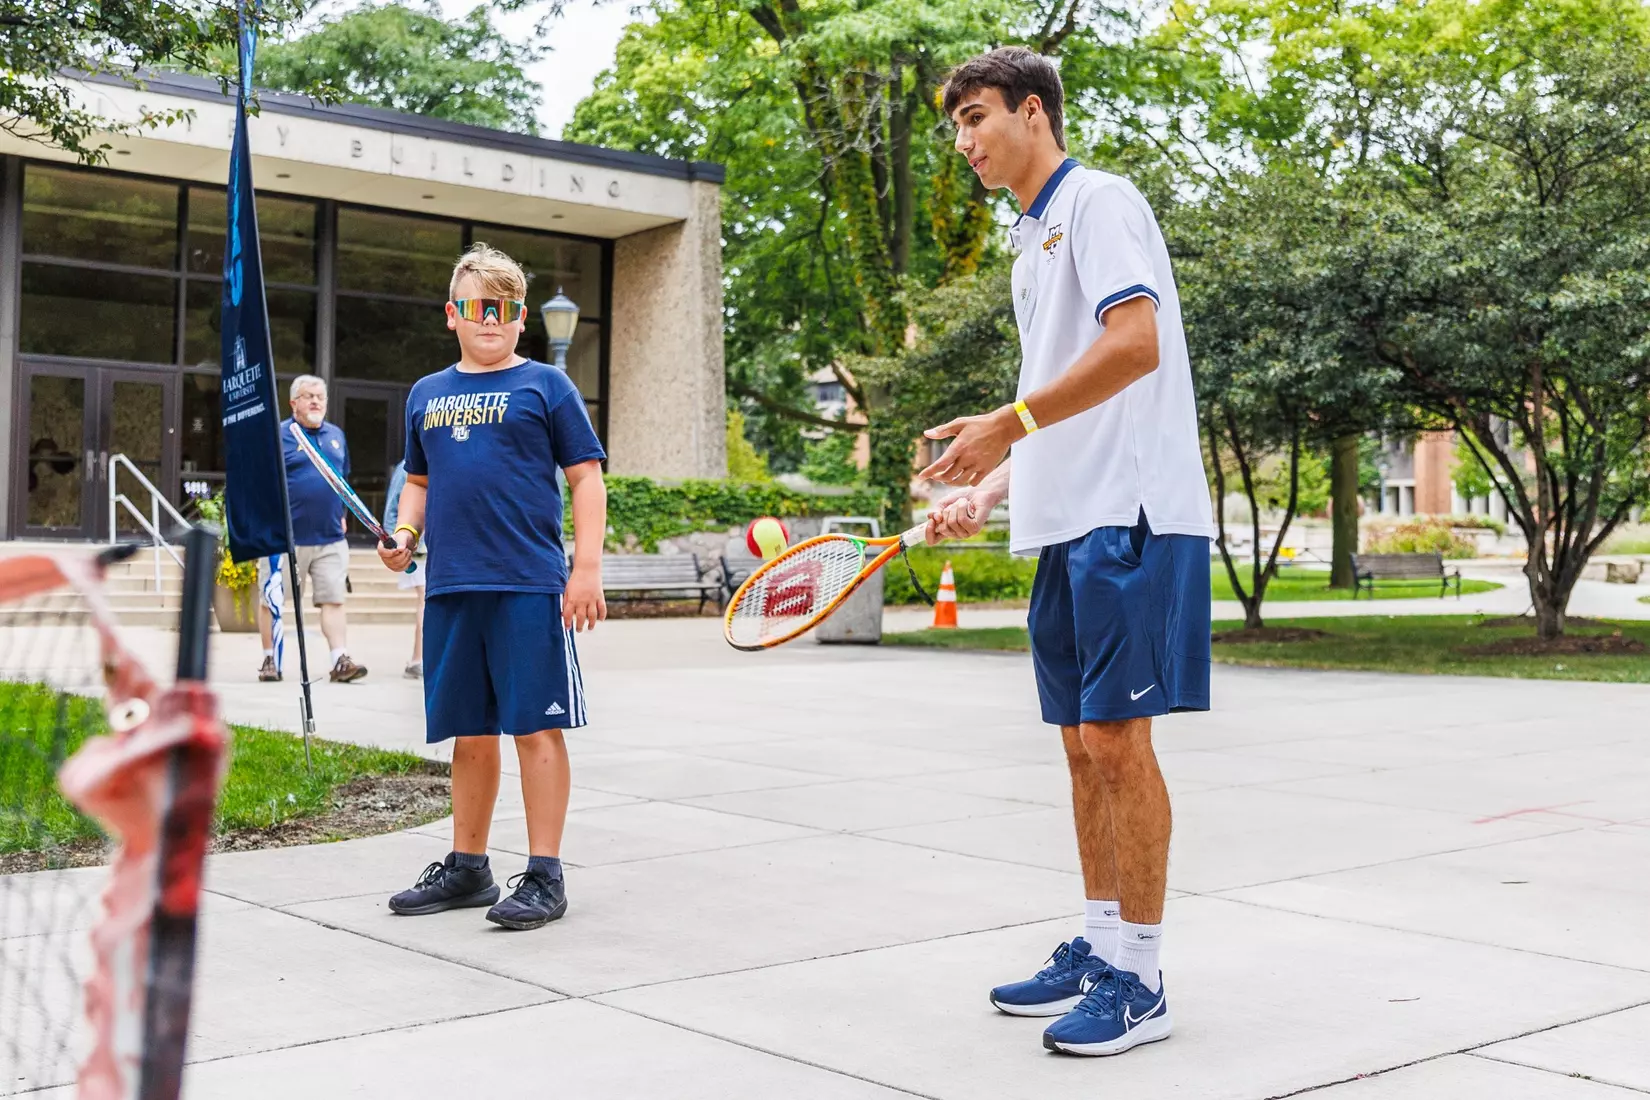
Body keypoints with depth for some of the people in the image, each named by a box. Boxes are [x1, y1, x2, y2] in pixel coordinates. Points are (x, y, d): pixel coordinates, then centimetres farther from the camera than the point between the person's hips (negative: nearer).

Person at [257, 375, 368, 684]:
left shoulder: (336, 435, 14)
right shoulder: (278, 435, -2)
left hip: (330, 538, 4)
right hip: (285, 537, -4)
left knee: (333, 600, -2)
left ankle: (340, 661, -4)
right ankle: (270, 660, 16)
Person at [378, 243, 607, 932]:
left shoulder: (545, 385, 3)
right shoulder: (426, 395, 16)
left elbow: (586, 477, 0)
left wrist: (586, 570, -8)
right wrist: (404, 532, 6)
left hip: (530, 587, -5)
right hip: (450, 588, 5)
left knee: (535, 727, -2)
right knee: (469, 733, 12)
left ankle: (544, 876, 5)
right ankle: (466, 868, 24)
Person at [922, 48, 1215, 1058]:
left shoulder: (1099, 200, -5)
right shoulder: (1031, 244, 22)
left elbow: (1134, 344, -21)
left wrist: (1010, 422, -24)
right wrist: (989, 493, 15)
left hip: (1129, 518, -9)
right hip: (1064, 524, 9)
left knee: (1117, 738, -8)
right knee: (1083, 743, 11)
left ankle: (1139, 982, 0)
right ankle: (1098, 947, 21)